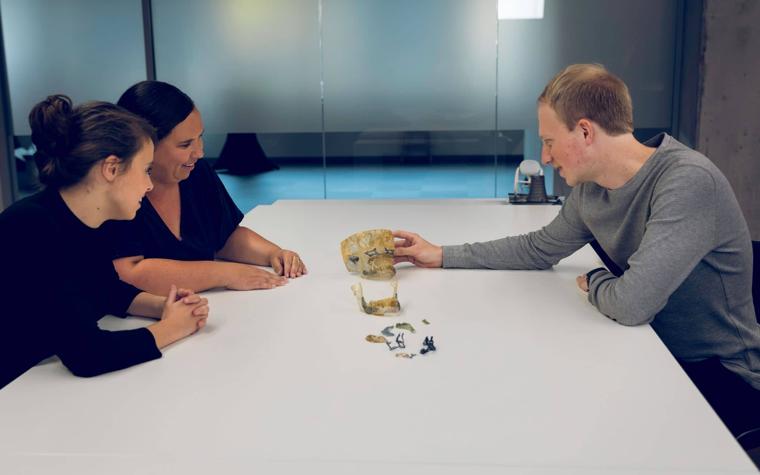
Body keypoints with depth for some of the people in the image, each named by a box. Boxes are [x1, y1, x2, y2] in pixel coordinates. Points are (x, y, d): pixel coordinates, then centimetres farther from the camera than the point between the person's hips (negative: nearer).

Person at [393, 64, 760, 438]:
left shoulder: (689, 182, -28)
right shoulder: (590, 189, -4)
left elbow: (632, 302, -34)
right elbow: (539, 249, 13)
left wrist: (593, 282, -10)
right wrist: (442, 256, 11)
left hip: (721, 376, -6)